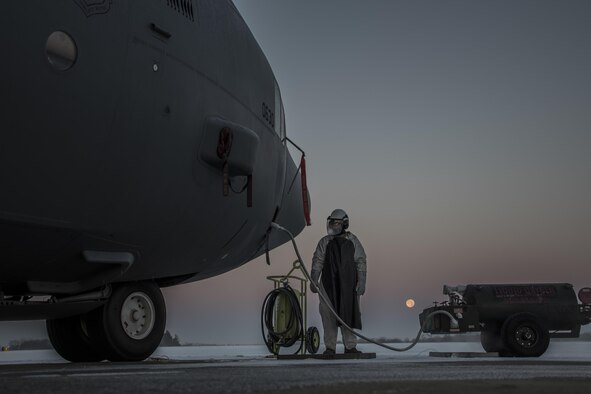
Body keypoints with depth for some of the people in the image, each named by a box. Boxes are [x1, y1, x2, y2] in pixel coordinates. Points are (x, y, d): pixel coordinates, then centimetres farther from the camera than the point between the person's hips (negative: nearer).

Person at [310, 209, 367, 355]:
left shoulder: (353, 241, 7)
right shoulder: (325, 242, 8)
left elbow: (361, 262, 5)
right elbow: (317, 262, 6)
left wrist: (361, 282, -3)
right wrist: (313, 280, -3)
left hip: (348, 286, 0)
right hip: (328, 286, 0)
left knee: (349, 314, 1)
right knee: (328, 316, 0)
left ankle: (350, 346, 10)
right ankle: (330, 347, 7)